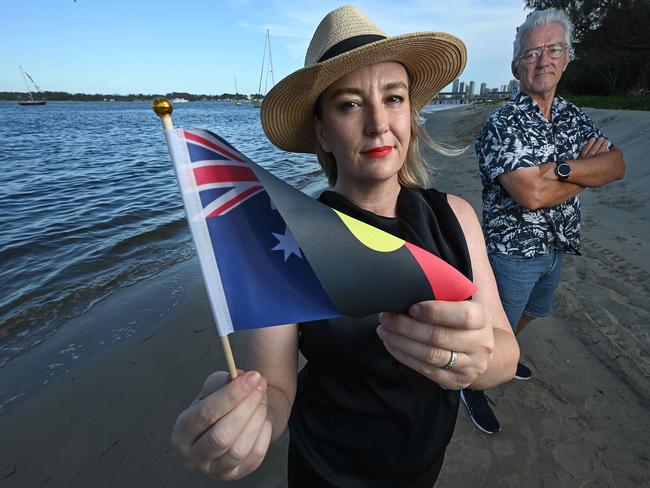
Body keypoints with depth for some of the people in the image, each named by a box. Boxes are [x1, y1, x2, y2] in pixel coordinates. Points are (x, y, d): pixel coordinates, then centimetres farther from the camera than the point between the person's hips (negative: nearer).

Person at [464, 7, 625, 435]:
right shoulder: (503, 124, -19)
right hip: (514, 250, -7)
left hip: (556, 247, 8)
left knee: (530, 313, 28)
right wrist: (586, 171, -13)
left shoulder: (574, 118, 3)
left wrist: (560, 168, -26)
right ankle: (473, 386, 33)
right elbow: (532, 194, -29)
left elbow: (617, 164, -9)